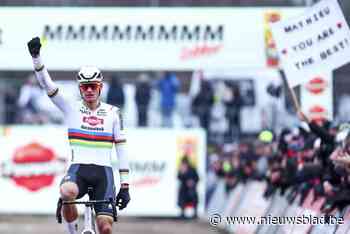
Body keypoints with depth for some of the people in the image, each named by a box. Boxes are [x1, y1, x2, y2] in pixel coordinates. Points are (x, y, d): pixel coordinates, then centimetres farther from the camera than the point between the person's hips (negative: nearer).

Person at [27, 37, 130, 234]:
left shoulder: (113, 113, 8)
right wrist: (36, 56, -18)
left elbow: (121, 150, 8)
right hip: (78, 168, -1)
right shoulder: (71, 109, 7)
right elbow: (47, 84, -3)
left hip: (103, 171, 1)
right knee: (67, 192, -36)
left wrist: (125, 186, 3)